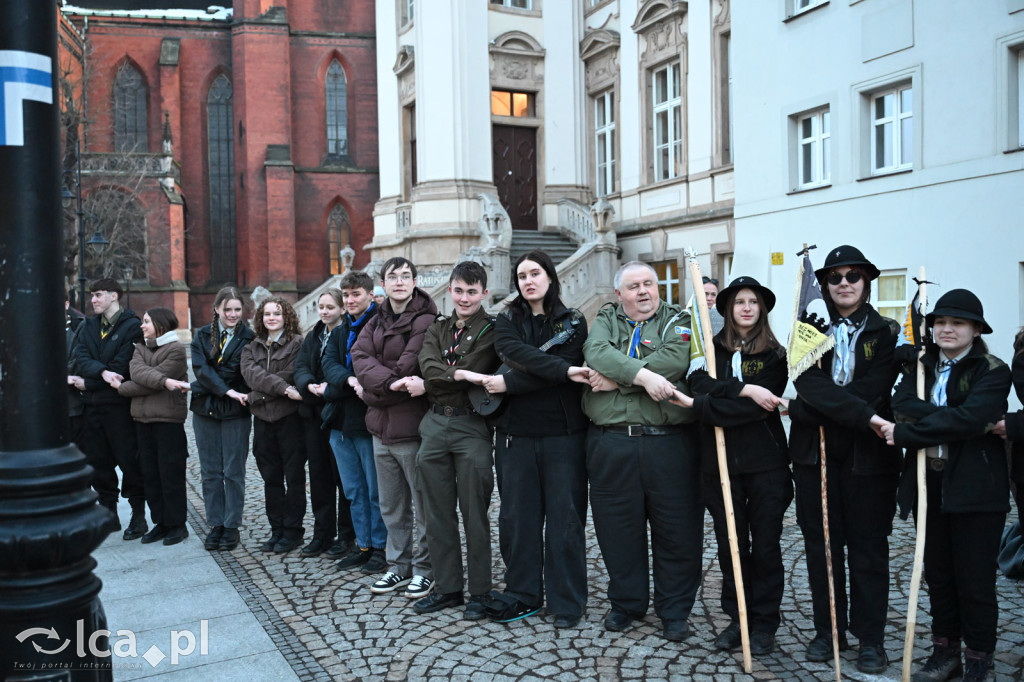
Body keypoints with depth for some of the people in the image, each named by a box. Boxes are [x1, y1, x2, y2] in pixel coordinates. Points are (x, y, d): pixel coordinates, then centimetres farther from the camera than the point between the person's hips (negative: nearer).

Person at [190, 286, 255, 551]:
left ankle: (231, 526, 13)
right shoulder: (202, 335, 6)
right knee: (210, 471, 8)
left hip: (236, 411, -3)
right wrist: (227, 391, -19)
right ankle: (216, 525, 19)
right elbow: (201, 368, -8)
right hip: (205, 409, 3)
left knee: (233, 472, 2)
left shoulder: (249, 337, -1)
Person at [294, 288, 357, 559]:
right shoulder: (314, 336, 14)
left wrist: (329, 391, -24)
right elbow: (300, 367, 5)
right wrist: (309, 385, -14)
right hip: (314, 414, 7)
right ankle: (322, 534, 20)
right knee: (319, 475, 11)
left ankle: (345, 536, 11)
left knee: (342, 476, 1)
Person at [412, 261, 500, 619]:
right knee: (437, 513, 11)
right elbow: (429, 369, -4)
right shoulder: (438, 329, 14)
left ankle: (480, 592, 14)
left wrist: (431, 383, -9)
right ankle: (447, 587, 24)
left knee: (474, 514, 1)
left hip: (471, 425, -5)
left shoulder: (493, 329, -1)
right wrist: (461, 375, -18)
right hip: (435, 425, 6)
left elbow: (476, 377, -12)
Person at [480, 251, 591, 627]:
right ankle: (522, 594, 21)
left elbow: (565, 374, -11)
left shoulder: (573, 322, 3)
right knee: (517, 516, 7)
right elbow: (515, 353, -12)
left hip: (563, 433, -2)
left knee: (565, 517, 2)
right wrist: (562, 370, -23)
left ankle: (566, 601, 14)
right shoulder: (506, 321, 10)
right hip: (516, 433, 2)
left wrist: (509, 383, -14)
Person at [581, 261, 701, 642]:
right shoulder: (606, 320, 13)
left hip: (669, 443, -1)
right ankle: (625, 603, 28)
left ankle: (674, 611, 21)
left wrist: (618, 379, -14)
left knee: (676, 531, 4)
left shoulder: (677, 322, 8)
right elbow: (597, 353, -9)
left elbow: (674, 360, -13)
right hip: (611, 445, 2)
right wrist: (643, 375, -23)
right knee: (618, 529, 10)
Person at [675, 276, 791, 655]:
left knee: (765, 543, 5)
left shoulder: (774, 354, 2)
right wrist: (744, 389, -22)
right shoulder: (711, 349, 9)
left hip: (765, 461, -2)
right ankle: (737, 617, 22)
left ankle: (765, 623, 17)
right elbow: (700, 384, -11)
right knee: (730, 543, 9)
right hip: (720, 461, 2)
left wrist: (704, 405, -14)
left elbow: (764, 405, -12)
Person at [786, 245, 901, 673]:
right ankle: (827, 630, 22)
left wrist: (805, 410, -14)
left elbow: (871, 392, -10)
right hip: (814, 453, 2)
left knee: (868, 548, 5)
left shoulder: (886, 333, 2)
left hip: (868, 456, -2)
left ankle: (870, 638, 18)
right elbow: (810, 385, -11)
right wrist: (864, 416, -23)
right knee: (820, 545, 9)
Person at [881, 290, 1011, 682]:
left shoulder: (992, 372, -6)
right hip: (929, 485, 5)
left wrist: (904, 434, -19)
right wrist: (947, 418, -22)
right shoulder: (921, 366, 10)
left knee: (974, 580, 3)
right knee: (937, 574, 13)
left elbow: (969, 419, -22)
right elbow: (902, 403, -9)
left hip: (975, 488, -5)